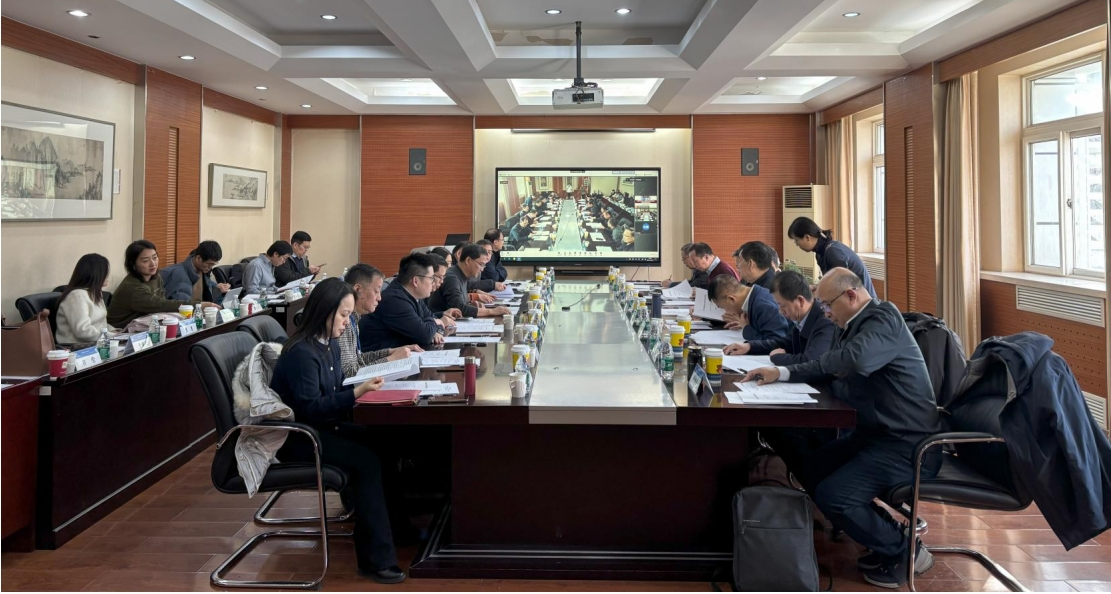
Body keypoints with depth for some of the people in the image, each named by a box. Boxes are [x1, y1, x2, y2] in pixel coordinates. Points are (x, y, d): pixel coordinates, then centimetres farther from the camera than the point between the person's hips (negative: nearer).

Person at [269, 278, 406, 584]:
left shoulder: (329, 344, 5)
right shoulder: (301, 353, -22)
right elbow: (311, 409, -24)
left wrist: (362, 387, -5)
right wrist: (357, 393, -29)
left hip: (322, 426, 8)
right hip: (296, 436, -8)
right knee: (366, 461, -23)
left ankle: (396, 522, -1)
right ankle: (376, 559, -17)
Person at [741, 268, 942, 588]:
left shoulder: (884, 318, -17)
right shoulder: (854, 325, 11)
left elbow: (856, 359, -38)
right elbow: (829, 370, 23)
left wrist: (829, 363, -15)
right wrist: (781, 373, 12)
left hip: (907, 445, -10)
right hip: (875, 433, 10)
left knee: (831, 495, -21)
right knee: (810, 471, 7)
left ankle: (904, 550, 2)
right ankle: (883, 531, 18)